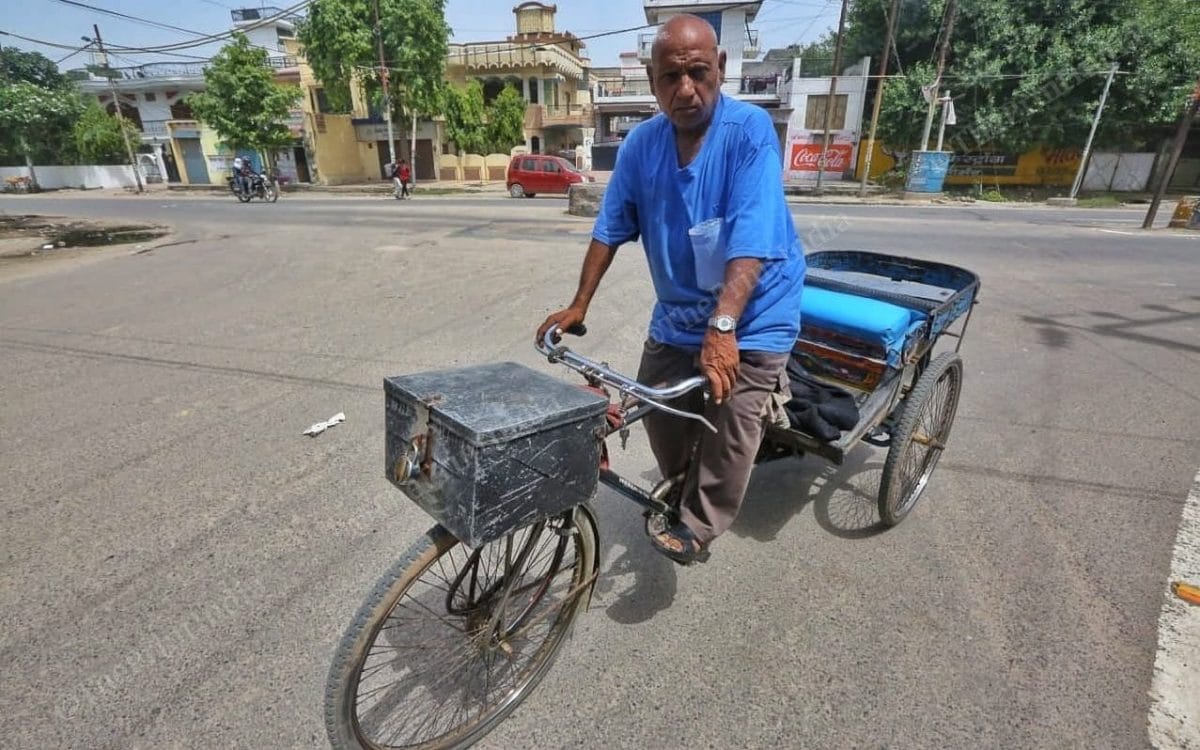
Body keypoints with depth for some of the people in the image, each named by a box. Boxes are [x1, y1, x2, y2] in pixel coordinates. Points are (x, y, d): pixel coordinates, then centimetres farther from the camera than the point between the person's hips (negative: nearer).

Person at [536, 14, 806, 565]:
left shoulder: (750, 130, -17)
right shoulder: (641, 143, -3)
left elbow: (751, 239, -27)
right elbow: (610, 228, 3)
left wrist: (722, 325, -37)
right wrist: (579, 306, 1)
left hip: (752, 313, -4)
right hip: (677, 313, 5)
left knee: (732, 417, -15)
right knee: (660, 411, 8)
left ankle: (698, 526, 11)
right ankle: (683, 494, 38)